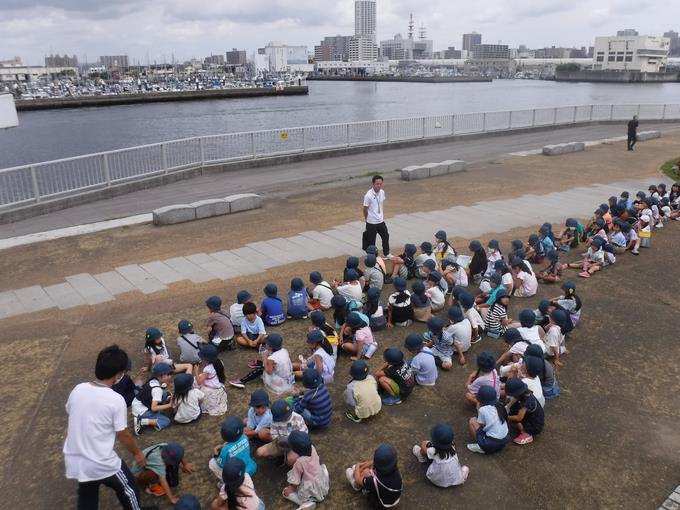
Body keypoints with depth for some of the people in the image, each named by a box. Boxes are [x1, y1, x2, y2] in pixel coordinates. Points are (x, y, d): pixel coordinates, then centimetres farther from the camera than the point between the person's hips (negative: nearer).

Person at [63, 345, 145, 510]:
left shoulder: (77, 390, -7)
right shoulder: (116, 400, -22)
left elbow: (71, 422, 9)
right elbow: (124, 436, -11)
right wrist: (137, 453, 8)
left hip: (74, 461, 6)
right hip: (102, 464, -6)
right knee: (129, 490, 20)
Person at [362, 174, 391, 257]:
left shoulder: (382, 192, -3)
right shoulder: (368, 195, -22)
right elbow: (365, 209, -11)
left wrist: (383, 216, 13)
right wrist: (368, 220, 2)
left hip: (381, 221, 7)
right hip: (371, 223, -6)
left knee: (386, 237, 20)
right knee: (371, 241, 6)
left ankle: (387, 254, 41)